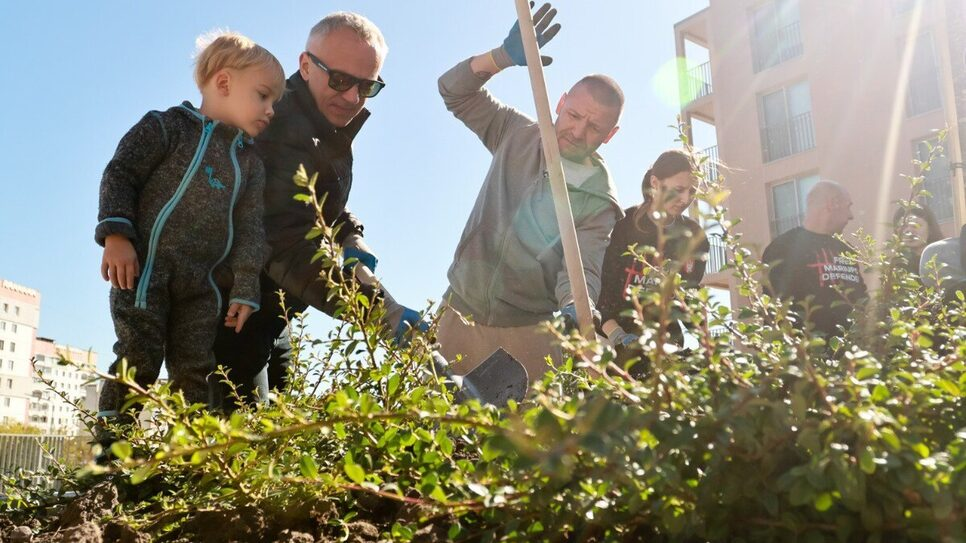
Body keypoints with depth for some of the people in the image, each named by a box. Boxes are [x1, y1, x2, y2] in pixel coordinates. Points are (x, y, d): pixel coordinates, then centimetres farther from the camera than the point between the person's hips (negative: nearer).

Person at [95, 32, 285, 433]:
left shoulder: (251, 163, 15)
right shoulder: (170, 126, -1)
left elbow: (248, 229, 11)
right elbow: (120, 174, -6)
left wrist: (244, 288, 4)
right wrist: (116, 234, -17)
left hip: (201, 284, 6)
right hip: (144, 267, -5)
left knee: (195, 373, 4)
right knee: (140, 360, -7)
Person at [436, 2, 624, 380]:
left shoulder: (600, 202, -7)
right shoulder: (518, 135, 2)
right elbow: (455, 90, 3)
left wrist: (574, 310, -40)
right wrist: (503, 57, -15)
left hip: (527, 332, -3)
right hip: (461, 313, 3)